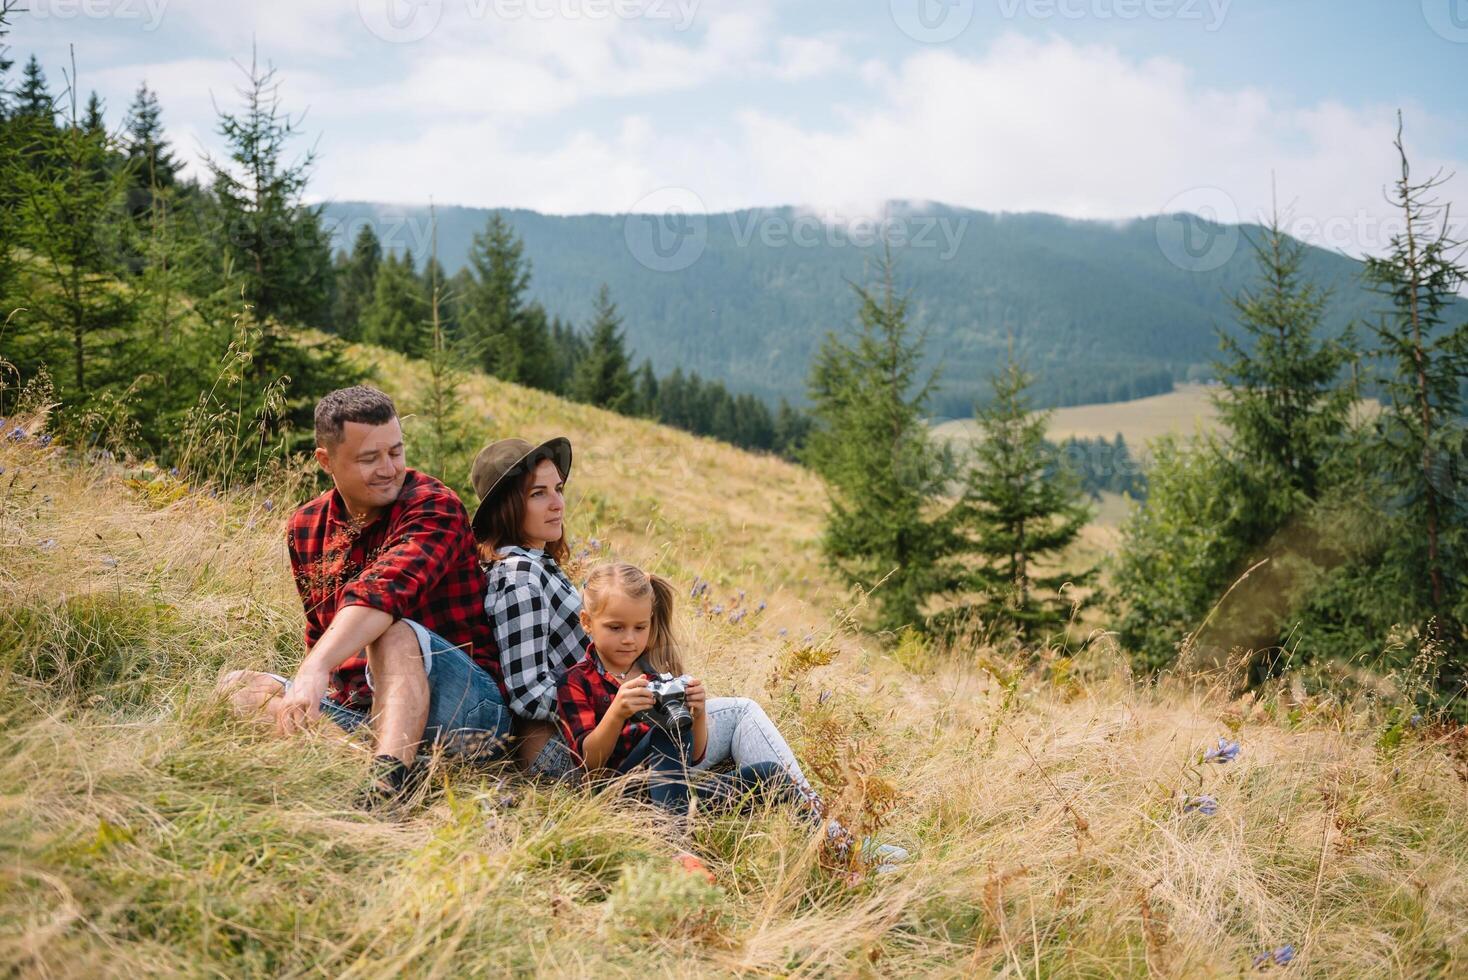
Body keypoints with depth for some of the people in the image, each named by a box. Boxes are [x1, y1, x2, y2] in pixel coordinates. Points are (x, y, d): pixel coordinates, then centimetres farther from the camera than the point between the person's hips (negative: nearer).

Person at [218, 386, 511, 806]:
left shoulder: (432, 507, -11)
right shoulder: (306, 527, 10)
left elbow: (383, 590, -30)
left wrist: (315, 670, -43)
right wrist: (308, 691, 5)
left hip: (464, 704, -6)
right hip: (356, 709, 7)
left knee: (395, 633, -33)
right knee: (238, 686, -10)